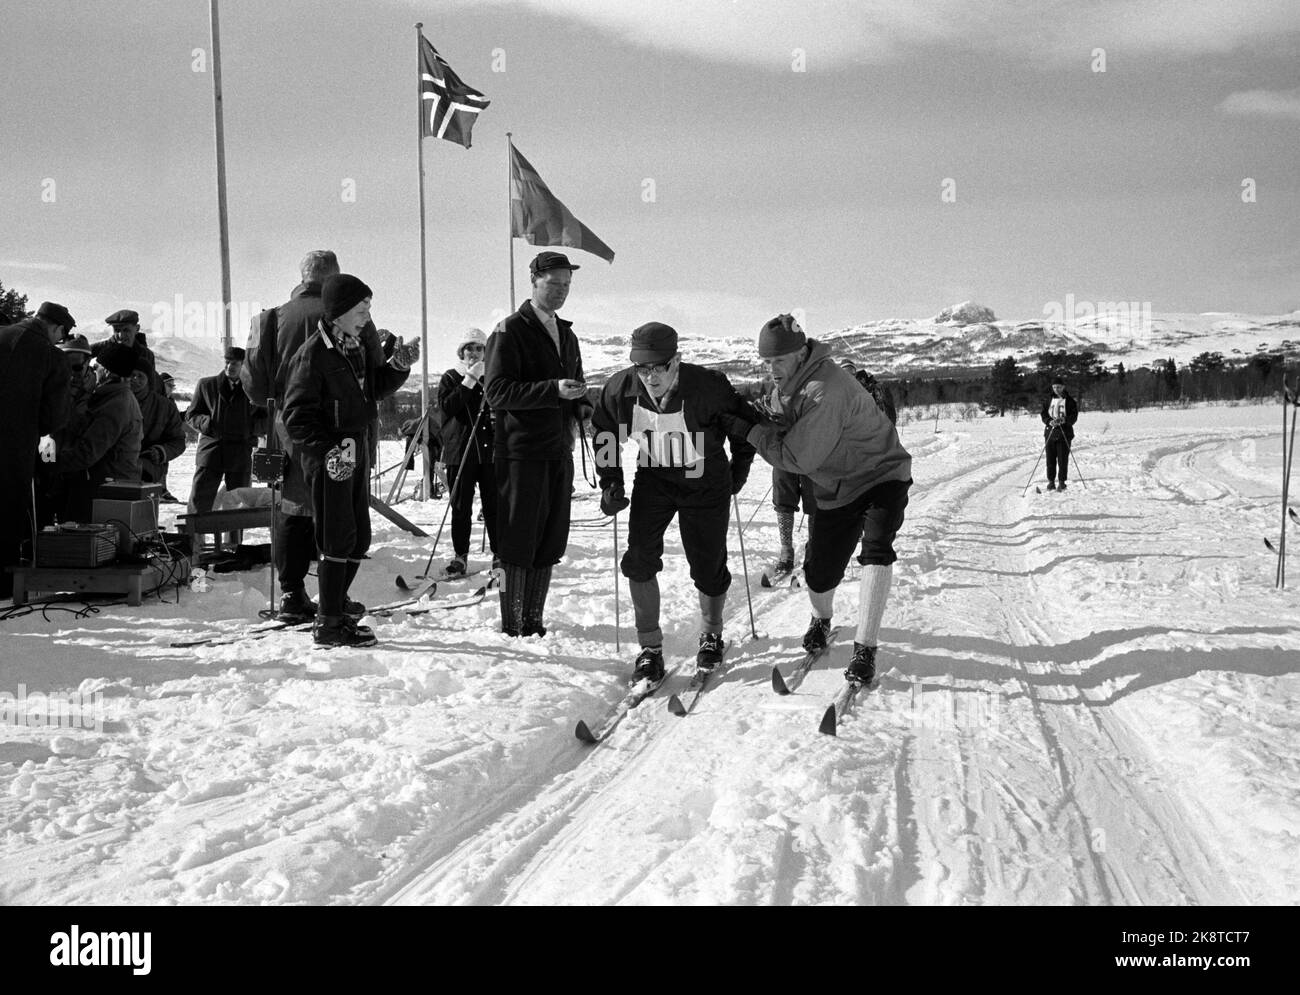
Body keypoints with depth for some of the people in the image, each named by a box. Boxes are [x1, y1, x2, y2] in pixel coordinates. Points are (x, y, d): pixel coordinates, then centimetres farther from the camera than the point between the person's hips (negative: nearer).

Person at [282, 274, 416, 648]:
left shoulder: (356, 348, 11)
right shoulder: (313, 354, -15)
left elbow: (375, 388, 21)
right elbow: (297, 416, -18)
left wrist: (397, 366, 3)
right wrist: (328, 449, -28)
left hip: (357, 449, 9)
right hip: (328, 457, -9)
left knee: (360, 536, 15)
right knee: (338, 539, -5)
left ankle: (336, 599, 34)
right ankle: (330, 624, 3)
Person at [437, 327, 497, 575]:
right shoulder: (450, 378, 7)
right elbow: (447, 407, -11)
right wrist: (469, 380, -13)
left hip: (491, 450, 1)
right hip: (460, 451, -1)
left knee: (494, 505, 1)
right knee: (461, 507, 2)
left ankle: (499, 554, 8)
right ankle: (460, 555, 10)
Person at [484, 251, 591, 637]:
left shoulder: (566, 335, 19)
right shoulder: (510, 331, -5)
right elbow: (496, 391, -15)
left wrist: (583, 406, 8)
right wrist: (552, 390, -24)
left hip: (559, 452, 7)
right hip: (522, 453, -7)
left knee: (550, 544, 10)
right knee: (519, 546, -4)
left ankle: (534, 621, 19)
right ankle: (513, 625, 5)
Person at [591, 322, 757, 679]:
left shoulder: (709, 388, -26)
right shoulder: (621, 389, -17)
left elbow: (745, 423, -7)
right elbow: (603, 431, 4)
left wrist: (739, 470, 1)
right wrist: (610, 482, 0)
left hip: (706, 482, -2)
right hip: (654, 479, 2)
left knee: (709, 566, 3)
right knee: (639, 559, -10)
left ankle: (711, 636, 31)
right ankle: (650, 647, 4)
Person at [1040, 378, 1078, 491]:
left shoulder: (1070, 401, 2)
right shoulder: (1049, 399, 10)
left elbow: (1074, 416, -3)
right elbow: (1043, 414, 6)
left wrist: (1064, 420, -23)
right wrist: (1049, 421, -15)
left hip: (1065, 433, -2)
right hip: (1050, 432, 2)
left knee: (1063, 459, -2)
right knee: (1050, 459, 2)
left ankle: (1062, 482, 6)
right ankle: (1051, 481, 11)